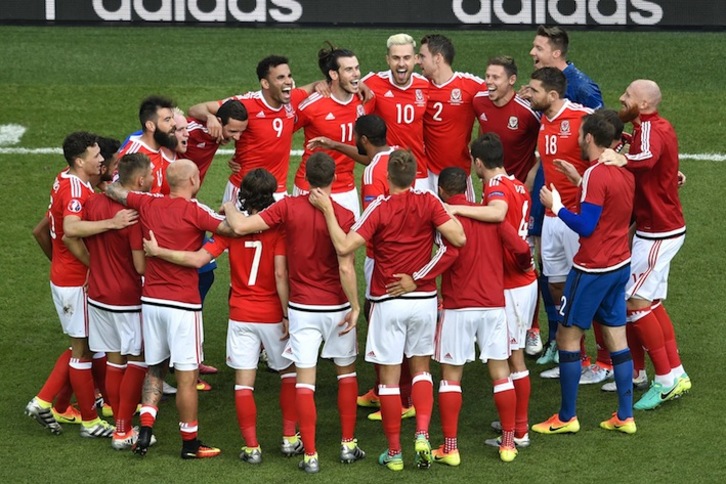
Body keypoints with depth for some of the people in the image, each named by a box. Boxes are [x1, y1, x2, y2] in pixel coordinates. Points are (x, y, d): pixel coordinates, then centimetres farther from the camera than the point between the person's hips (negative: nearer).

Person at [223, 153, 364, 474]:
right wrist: (354, 306, -5)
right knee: (346, 371, 19)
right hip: (336, 306, 0)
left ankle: (310, 456, -1)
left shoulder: (288, 208, -8)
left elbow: (240, 227, -12)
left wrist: (229, 207, 9)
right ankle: (348, 445, 22)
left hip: (301, 307, 0)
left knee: (305, 379, 2)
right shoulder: (343, 216, -12)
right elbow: (346, 269, -15)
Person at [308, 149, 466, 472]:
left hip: (388, 302, -2)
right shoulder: (428, 203, -6)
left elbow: (344, 246, -19)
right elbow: (458, 239, -12)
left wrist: (327, 209, -11)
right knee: (421, 367, 18)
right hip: (424, 298, 2)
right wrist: (448, 212, 5)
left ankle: (394, 452, 8)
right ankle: (422, 434, -1)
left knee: (389, 376, 5)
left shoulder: (379, 209, -11)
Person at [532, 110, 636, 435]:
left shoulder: (596, 175, -18)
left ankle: (566, 418, 5)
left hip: (592, 270, -8)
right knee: (617, 339, 10)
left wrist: (556, 206, -9)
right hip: (620, 265, 8)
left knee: (567, 337, 1)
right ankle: (625, 417, 10)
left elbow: (586, 226, -20)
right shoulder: (624, 173, 8)